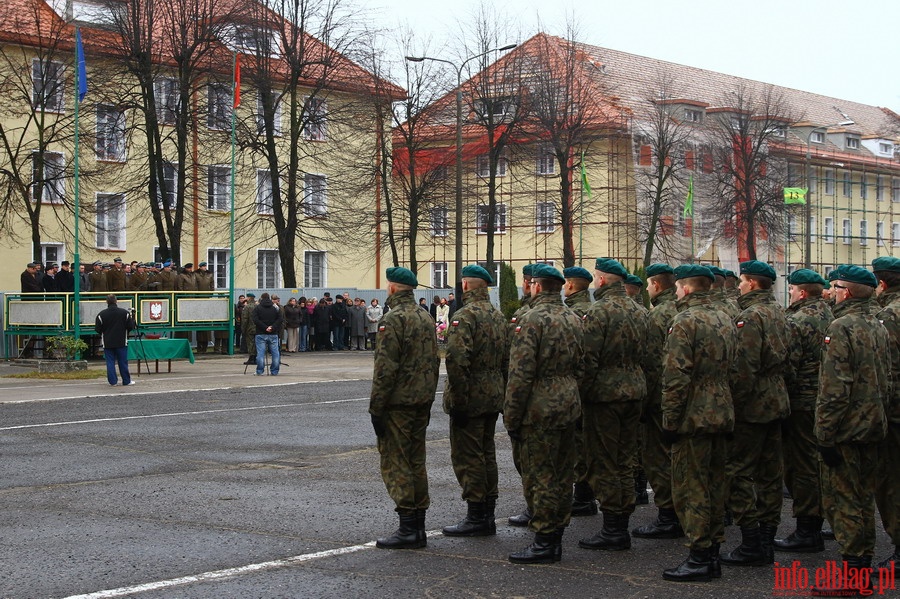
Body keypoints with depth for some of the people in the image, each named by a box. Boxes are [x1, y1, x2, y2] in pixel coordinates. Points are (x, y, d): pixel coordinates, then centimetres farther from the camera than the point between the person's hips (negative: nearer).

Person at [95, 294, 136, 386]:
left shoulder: (101, 314, -7)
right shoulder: (125, 313, -7)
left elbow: (97, 329, -2)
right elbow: (131, 327, -4)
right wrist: (132, 319, 17)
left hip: (107, 343, 0)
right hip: (121, 342, 0)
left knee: (110, 362, 5)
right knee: (123, 362, 8)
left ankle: (113, 381, 3)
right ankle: (126, 381, 12)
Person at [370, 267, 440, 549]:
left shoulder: (393, 320, -15)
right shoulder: (426, 318, 13)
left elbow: (385, 368, -19)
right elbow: (435, 362, 17)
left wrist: (376, 408, -14)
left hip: (398, 403, -8)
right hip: (422, 401, 9)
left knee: (395, 463, -4)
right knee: (416, 462, 13)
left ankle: (408, 528, -6)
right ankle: (419, 526, 17)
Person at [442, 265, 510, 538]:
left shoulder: (465, 316, -15)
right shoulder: (498, 316, 13)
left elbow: (457, 359, -25)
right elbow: (507, 359, 16)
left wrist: (458, 399, -20)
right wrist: (503, 394, 18)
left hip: (470, 400, -9)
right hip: (494, 398, 9)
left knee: (467, 456, -2)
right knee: (486, 454, 16)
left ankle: (476, 518, 0)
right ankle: (488, 515, 22)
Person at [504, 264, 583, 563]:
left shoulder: (532, 319, -14)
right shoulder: (573, 319, 12)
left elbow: (520, 374, -17)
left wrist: (511, 416, -12)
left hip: (540, 409, -8)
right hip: (568, 406, 8)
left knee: (539, 475, -2)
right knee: (562, 474, 13)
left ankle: (543, 543, 2)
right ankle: (556, 538, 21)